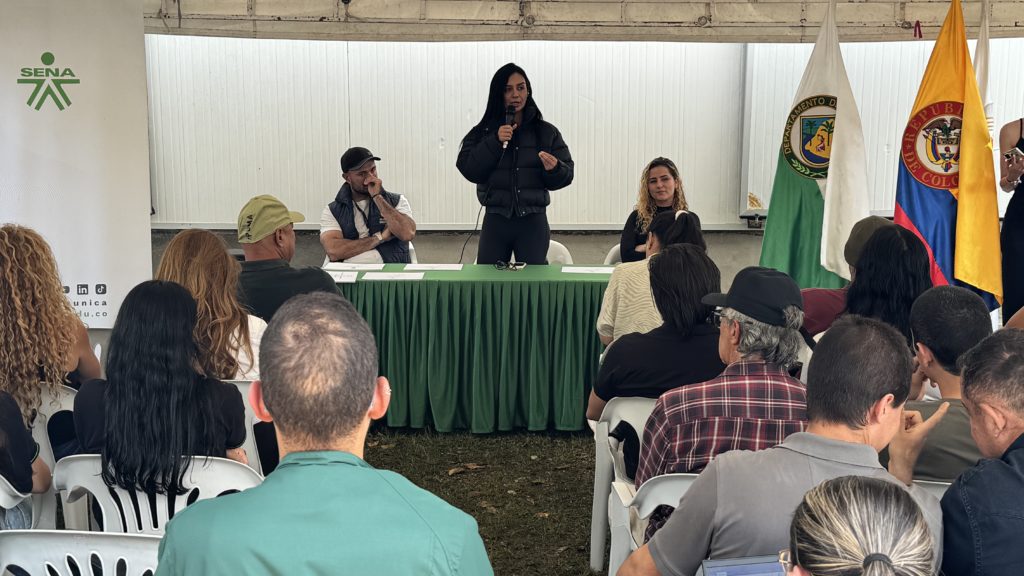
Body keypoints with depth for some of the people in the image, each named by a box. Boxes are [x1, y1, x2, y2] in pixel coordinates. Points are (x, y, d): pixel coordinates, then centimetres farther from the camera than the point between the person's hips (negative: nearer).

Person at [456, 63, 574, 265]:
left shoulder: (547, 132, 4)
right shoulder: (482, 132, 4)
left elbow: (567, 175, 2)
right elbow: (469, 170, -6)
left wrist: (554, 169, -20)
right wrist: (495, 142, -15)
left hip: (533, 223, 0)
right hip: (495, 221, 0)